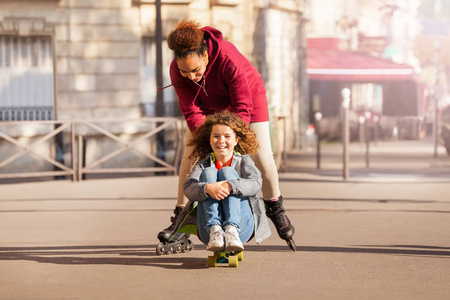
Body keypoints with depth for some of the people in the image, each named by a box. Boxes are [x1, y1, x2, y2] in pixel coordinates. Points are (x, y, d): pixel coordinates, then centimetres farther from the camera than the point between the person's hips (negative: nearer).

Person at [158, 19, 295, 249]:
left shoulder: (229, 59, -42)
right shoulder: (177, 70, -30)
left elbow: (242, 107, -37)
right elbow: (191, 112, -25)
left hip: (247, 94, -3)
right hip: (207, 103, 3)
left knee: (262, 156, -8)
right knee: (190, 156, -6)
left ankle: (275, 207, 14)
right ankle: (181, 217, 2)